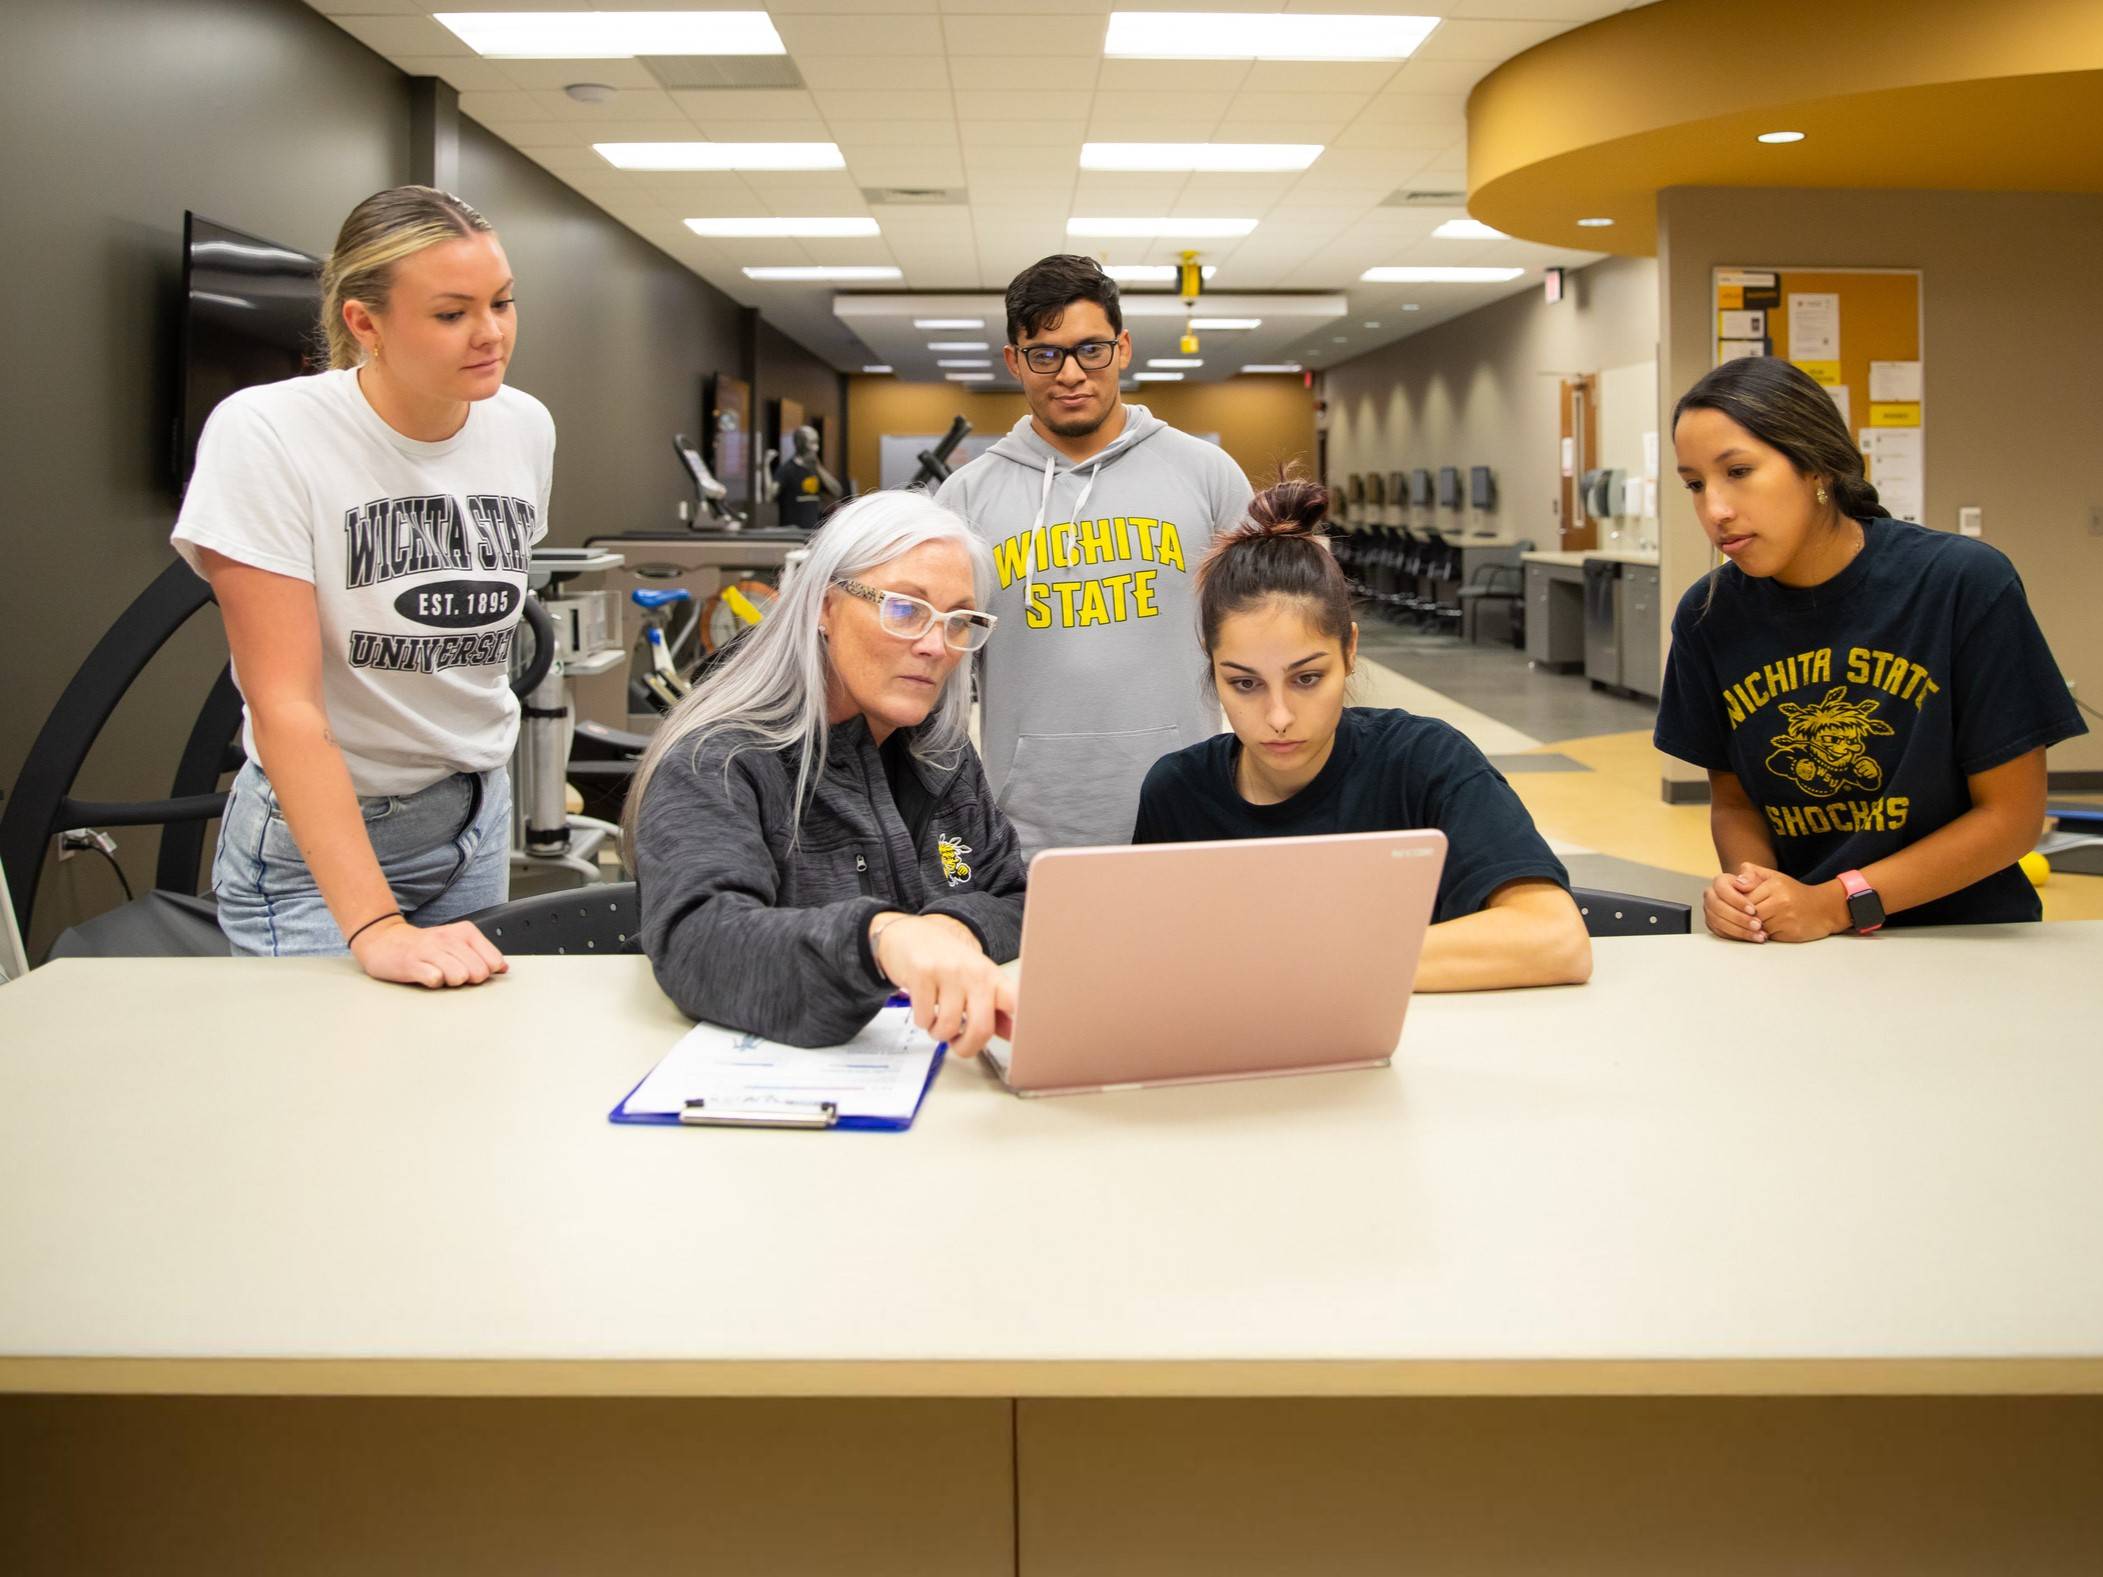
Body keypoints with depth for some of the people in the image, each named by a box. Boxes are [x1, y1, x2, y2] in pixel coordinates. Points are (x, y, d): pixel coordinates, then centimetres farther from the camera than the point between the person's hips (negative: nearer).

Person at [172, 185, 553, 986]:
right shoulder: (262, 435, -20)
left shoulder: (525, 428, -4)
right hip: (313, 837, -5)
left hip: (477, 815, 5)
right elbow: (284, 704, -24)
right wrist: (375, 926, -30)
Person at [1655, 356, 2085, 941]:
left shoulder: (1964, 583, -12)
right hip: (1783, 943, 3)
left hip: (1958, 936, -3)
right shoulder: (1709, 615, -2)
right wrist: (1744, 883, -12)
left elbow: (2011, 813, -7)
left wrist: (1837, 903, -14)